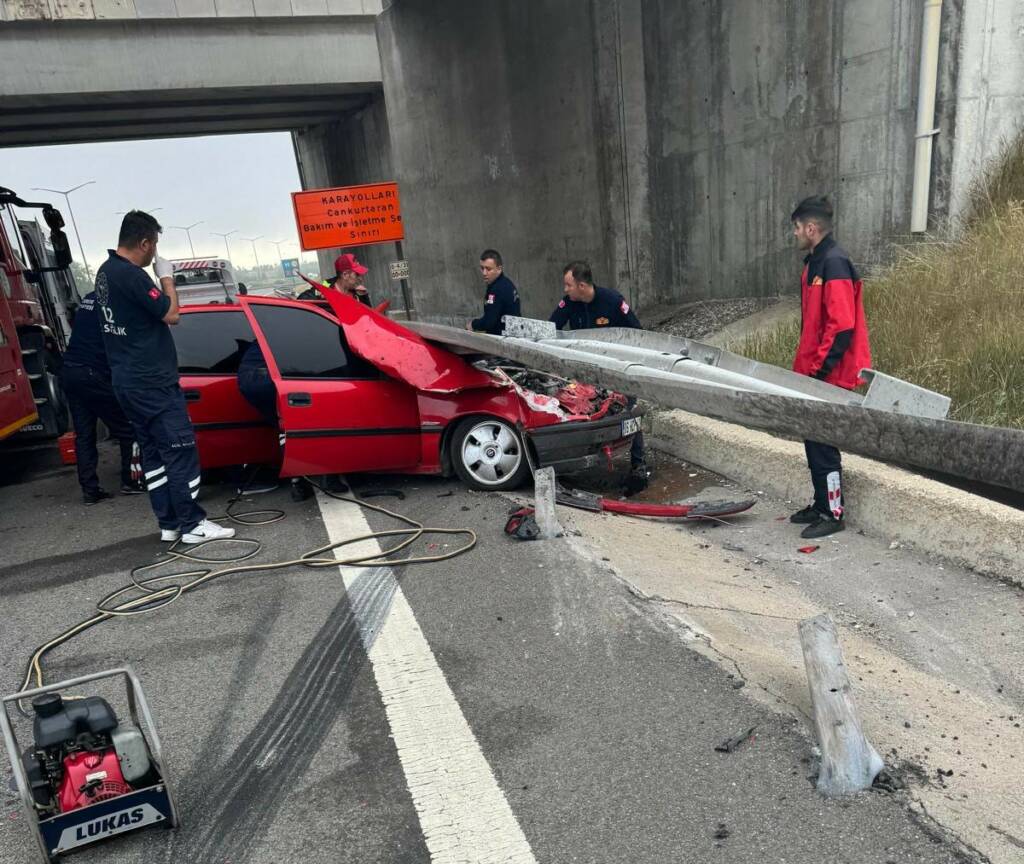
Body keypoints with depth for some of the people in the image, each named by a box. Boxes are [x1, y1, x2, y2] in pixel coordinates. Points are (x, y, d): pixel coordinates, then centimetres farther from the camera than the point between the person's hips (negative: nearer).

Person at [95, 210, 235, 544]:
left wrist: (158, 280, 10)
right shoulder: (131, 275, -19)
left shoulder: (106, 271, 12)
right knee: (181, 449, -5)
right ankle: (192, 524, -1)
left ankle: (169, 523, 16)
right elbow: (171, 314, -15)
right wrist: (166, 277, -4)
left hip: (128, 380, 10)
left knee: (153, 452, 11)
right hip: (151, 382, -10)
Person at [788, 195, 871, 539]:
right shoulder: (815, 262, 13)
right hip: (813, 371, 10)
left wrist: (820, 368, -19)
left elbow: (842, 325, -22)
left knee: (823, 443, -2)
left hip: (829, 375, -10)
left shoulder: (834, 263, -17)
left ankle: (833, 514, 10)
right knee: (814, 440, 16)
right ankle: (822, 504, 28)